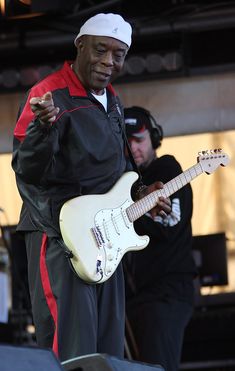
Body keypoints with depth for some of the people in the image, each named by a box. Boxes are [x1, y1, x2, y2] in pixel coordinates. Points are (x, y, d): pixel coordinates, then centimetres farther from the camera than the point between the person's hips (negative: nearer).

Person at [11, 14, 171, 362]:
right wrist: (43, 127, -38)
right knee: (71, 350, -13)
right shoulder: (49, 94, -12)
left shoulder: (112, 101, 15)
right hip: (59, 233, -9)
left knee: (109, 346, 9)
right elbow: (27, 170, -20)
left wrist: (142, 196, 13)